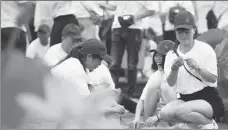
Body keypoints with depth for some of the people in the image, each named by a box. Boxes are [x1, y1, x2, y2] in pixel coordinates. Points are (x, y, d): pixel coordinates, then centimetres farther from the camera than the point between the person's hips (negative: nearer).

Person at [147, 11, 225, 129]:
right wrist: (174, 69, -22)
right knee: (165, 113, -23)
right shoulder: (171, 54, 6)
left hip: (208, 98, -4)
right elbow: (170, 83, -3)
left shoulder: (205, 49, -5)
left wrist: (197, 67, -24)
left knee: (181, 110, -32)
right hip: (184, 98, 4)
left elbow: (213, 79, -8)